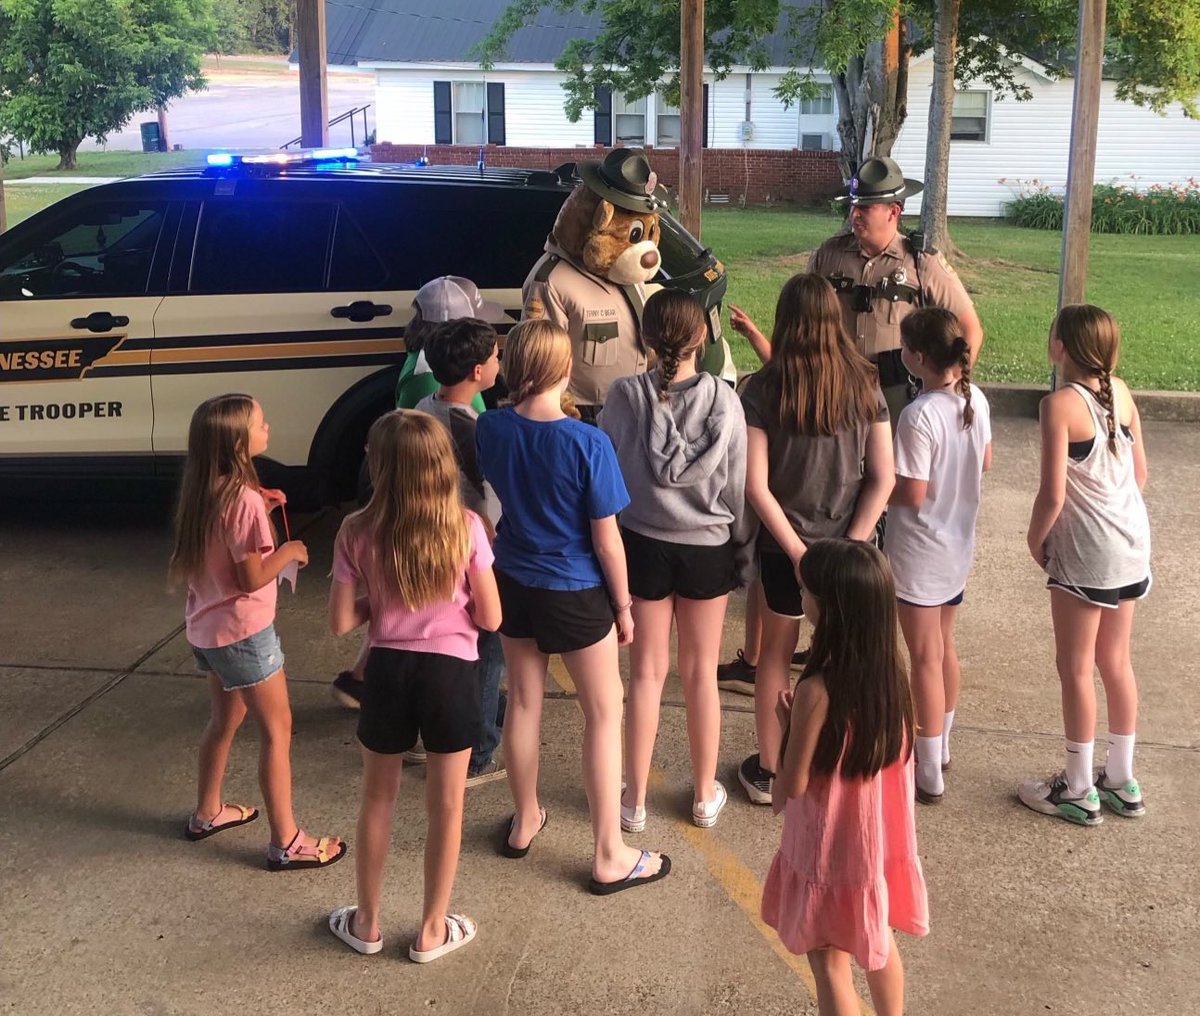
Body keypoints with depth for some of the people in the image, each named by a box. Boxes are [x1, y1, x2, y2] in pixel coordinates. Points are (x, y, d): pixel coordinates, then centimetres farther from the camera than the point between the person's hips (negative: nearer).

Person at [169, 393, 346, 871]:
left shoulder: (204, 492, 2)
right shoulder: (243, 500, -24)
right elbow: (252, 578, -23)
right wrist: (290, 551, -7)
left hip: (206, 629, 9)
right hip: (243, 632, -9)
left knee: (227, 717, 26)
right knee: (276, 730, 1)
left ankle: (207, 813, 40)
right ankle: (286, 843, 7)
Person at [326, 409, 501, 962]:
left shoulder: (358, 532, -11)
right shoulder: (466, 527, -13)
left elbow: (341, 622, -7)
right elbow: (489, 618, -8)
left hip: (387, 671, 1)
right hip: (451, 672, -1)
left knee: (377, 799, 20)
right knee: (446, 805, 15)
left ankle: (366, 922, 35)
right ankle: (432, 930, 28)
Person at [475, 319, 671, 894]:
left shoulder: (490, 430, -10)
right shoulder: (587, 444, -24)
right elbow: (606, 541, -17)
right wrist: (623, 606, -3)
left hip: (514, 584, 5)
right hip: (576, 594, -5)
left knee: (523, 701, 21)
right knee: (604, 715, 9)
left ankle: (525, 821, 39)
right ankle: (609, 857, 15)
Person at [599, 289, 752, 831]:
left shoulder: (624, 395, -14)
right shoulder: (723, 400, -13)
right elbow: (738, 486, -6)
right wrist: (743, 552, 7)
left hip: (642, 544, 0)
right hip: (707, 548, 0)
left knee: (647, 671, 13)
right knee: (701, 672, 15)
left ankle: (635, 800, 22)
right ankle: (705, 795, 28)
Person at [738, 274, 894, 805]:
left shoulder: (762, 391, -13)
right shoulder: (863, 385, -6)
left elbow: (757, 486, -17)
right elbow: (883, 478, -8)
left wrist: (797, 552, -13)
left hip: (783, 547, -1)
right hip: (848, 545, 1)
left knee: (775, 654, 18)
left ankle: (768, 770, 28)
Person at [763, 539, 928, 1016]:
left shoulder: (817, 691, -29)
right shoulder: (890, 673, -10)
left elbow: (793, 785, -22)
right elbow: (890, 755, 4)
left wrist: (787, 723, -5)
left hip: (831, 849, -6)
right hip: (881, 838, 7)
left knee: (830, 963, 14)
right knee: (878, 943, 27)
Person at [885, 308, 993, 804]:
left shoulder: (919, 416, -26)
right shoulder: (976, 400, -3)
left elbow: (912, 494, -23)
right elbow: (985, 463, 10)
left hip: (919, 552, -7)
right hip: (959, 544, 8)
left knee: (925, 657, 3)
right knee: (944, 647, 22)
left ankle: (929, 773, 14)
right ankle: (941, 746, 38)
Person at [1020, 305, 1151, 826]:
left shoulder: (1060, 404, -18)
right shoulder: (1121, 392, 2)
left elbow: (1053, 495, -20)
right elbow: (1140, 472, 10)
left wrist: (1035, 540, -3)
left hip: (1084, 553, -7)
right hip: (1131, 545, 7)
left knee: (1075, 668, 7)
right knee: (1115, 661, 18)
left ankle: (1078, 789, 18)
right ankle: (1122, 781, 30)